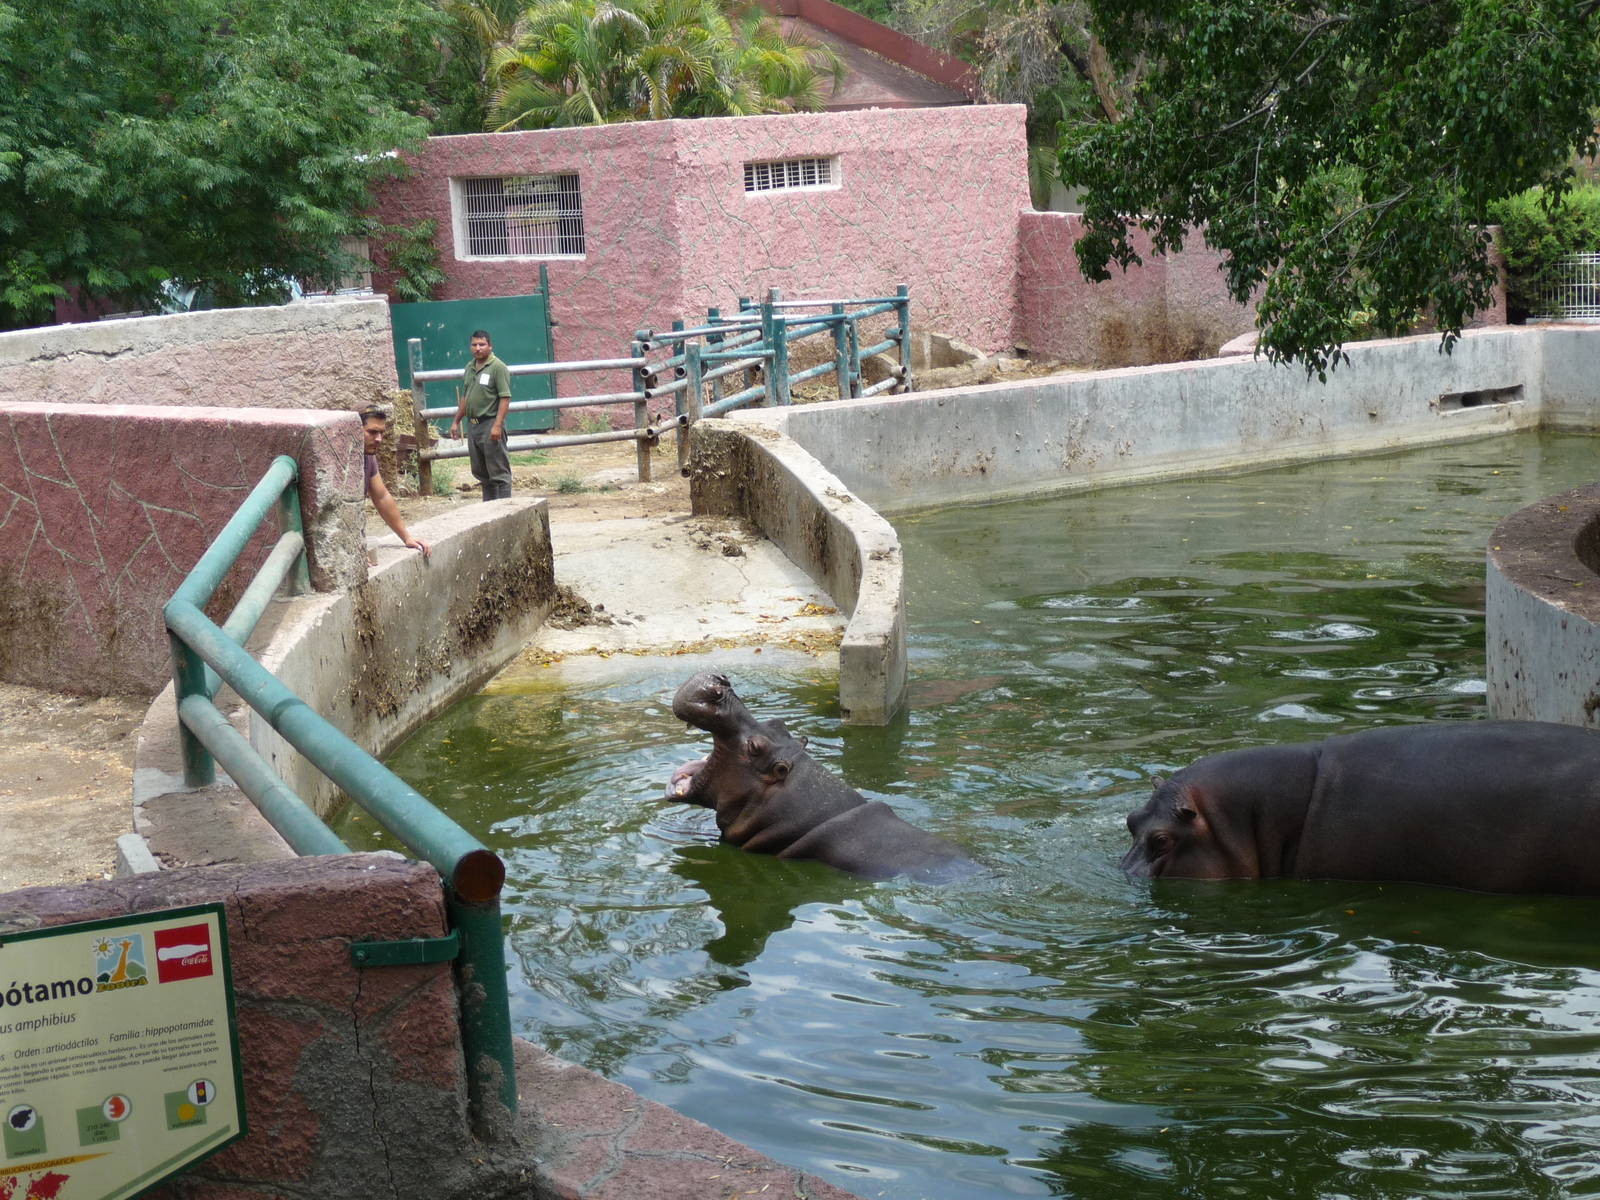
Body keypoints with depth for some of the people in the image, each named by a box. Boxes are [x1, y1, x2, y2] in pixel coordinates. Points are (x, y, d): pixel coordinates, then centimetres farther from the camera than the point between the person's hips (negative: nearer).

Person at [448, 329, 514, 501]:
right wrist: (456, 422, 20)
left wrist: (497, 425, -22)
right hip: (472, 425, 8)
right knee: (480, 471, 14)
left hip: (490, 424, -8)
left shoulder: (498, 367, -9)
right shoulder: (470, 368, 15)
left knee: (499, 472, -6)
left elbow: (505, 398, -15)